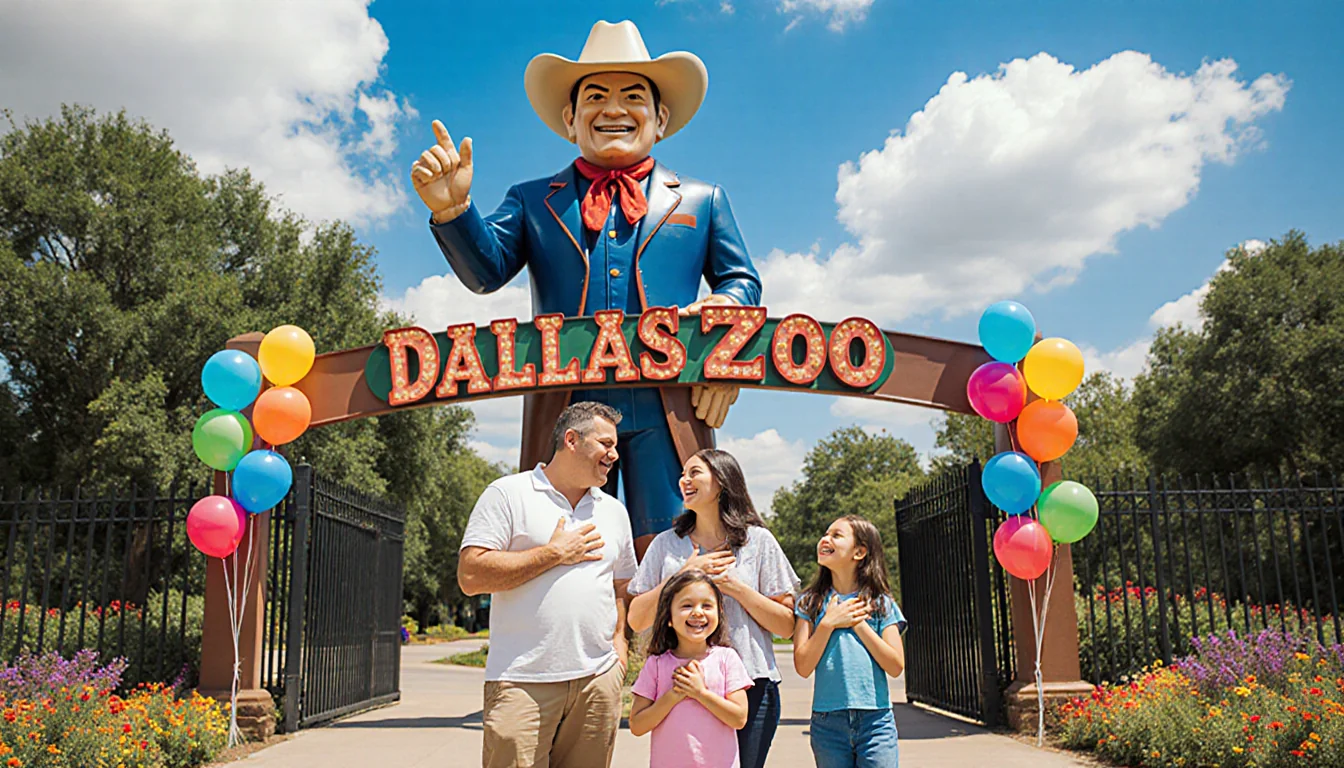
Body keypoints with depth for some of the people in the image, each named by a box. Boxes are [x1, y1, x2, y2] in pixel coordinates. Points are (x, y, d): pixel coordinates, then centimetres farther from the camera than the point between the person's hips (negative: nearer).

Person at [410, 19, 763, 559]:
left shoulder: (702, 201, 22)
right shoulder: (532, 201, 20)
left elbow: (742, 283, 20)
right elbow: (485, 270, 6)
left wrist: (724, 311, -5)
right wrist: (452, 209, -14)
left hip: (667, 413, 0)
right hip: (565, 409, 0)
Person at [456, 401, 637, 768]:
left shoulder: (614, 510, 18)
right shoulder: (508, 494, 0)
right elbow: (471, 576, -9)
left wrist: (619, 643, 8)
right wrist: (555, 553, -7)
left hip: (598, 680, 5)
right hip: (522, 682, -4)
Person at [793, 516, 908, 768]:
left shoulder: (880, 604, 5)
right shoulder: (810, 603, 5)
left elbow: (896, 666, -4)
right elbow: (803, 666, -3)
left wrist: (859, 623, -7)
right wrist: (829, 622, -10)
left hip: (875, 720, -1)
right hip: (827, 722, 1)